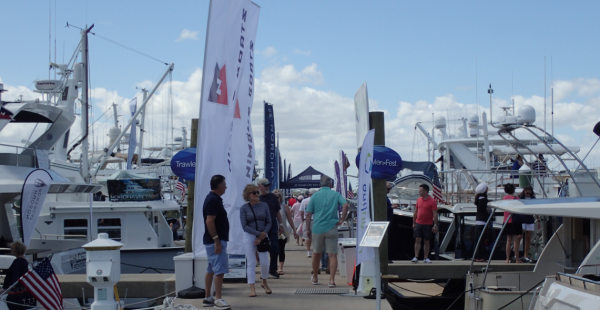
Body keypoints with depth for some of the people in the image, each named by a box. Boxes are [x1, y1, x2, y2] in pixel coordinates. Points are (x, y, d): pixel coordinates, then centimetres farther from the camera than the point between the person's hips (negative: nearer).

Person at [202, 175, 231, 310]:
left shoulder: (213, 198, 15)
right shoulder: (214, 200, -17)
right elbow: (209, 221, -24)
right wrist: (216, 241, -25)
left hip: (213, 240, 11)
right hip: (216, 240, -11)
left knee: (211, 269, 12)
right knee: (220, 270, -10)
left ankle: (208, 298, 16)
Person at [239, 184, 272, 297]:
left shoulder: (264, 205, 4)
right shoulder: (244, 208, -2)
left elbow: (269, 222, 4)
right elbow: (244, 226, -7)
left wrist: (263, 235, -8)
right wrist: (258, 233, -14)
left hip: (263, 236, 2)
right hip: (249, 237, -2)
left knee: (265, 262, 2)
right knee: (251, 263, -2)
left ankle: (264, 283, 28)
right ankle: (252, 289, 2)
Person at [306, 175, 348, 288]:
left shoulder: (315, 196, 3)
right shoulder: (336, 195, 1)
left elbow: (308, 214, 0)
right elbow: (345, 205, -17)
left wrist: (308, 229, 7)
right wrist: (342, 219, -9)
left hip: (317, 228, 1)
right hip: (331, 228, -1)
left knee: (316, 253, 17)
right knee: (333, 255, 1)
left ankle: (315, 277, 29)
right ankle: (332, 280, -9)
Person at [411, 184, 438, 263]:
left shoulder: (432, 201, -7)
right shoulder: (419, 200, 8)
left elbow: (435, 214, -8)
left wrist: (435, 225, -12)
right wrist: (413, 223, 14)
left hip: (428, 225, -3)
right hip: (418, 223, 3)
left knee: (426, 241, 5)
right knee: (417, 240, -4)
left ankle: (426, 258, 12)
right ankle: (416, 257, -5)